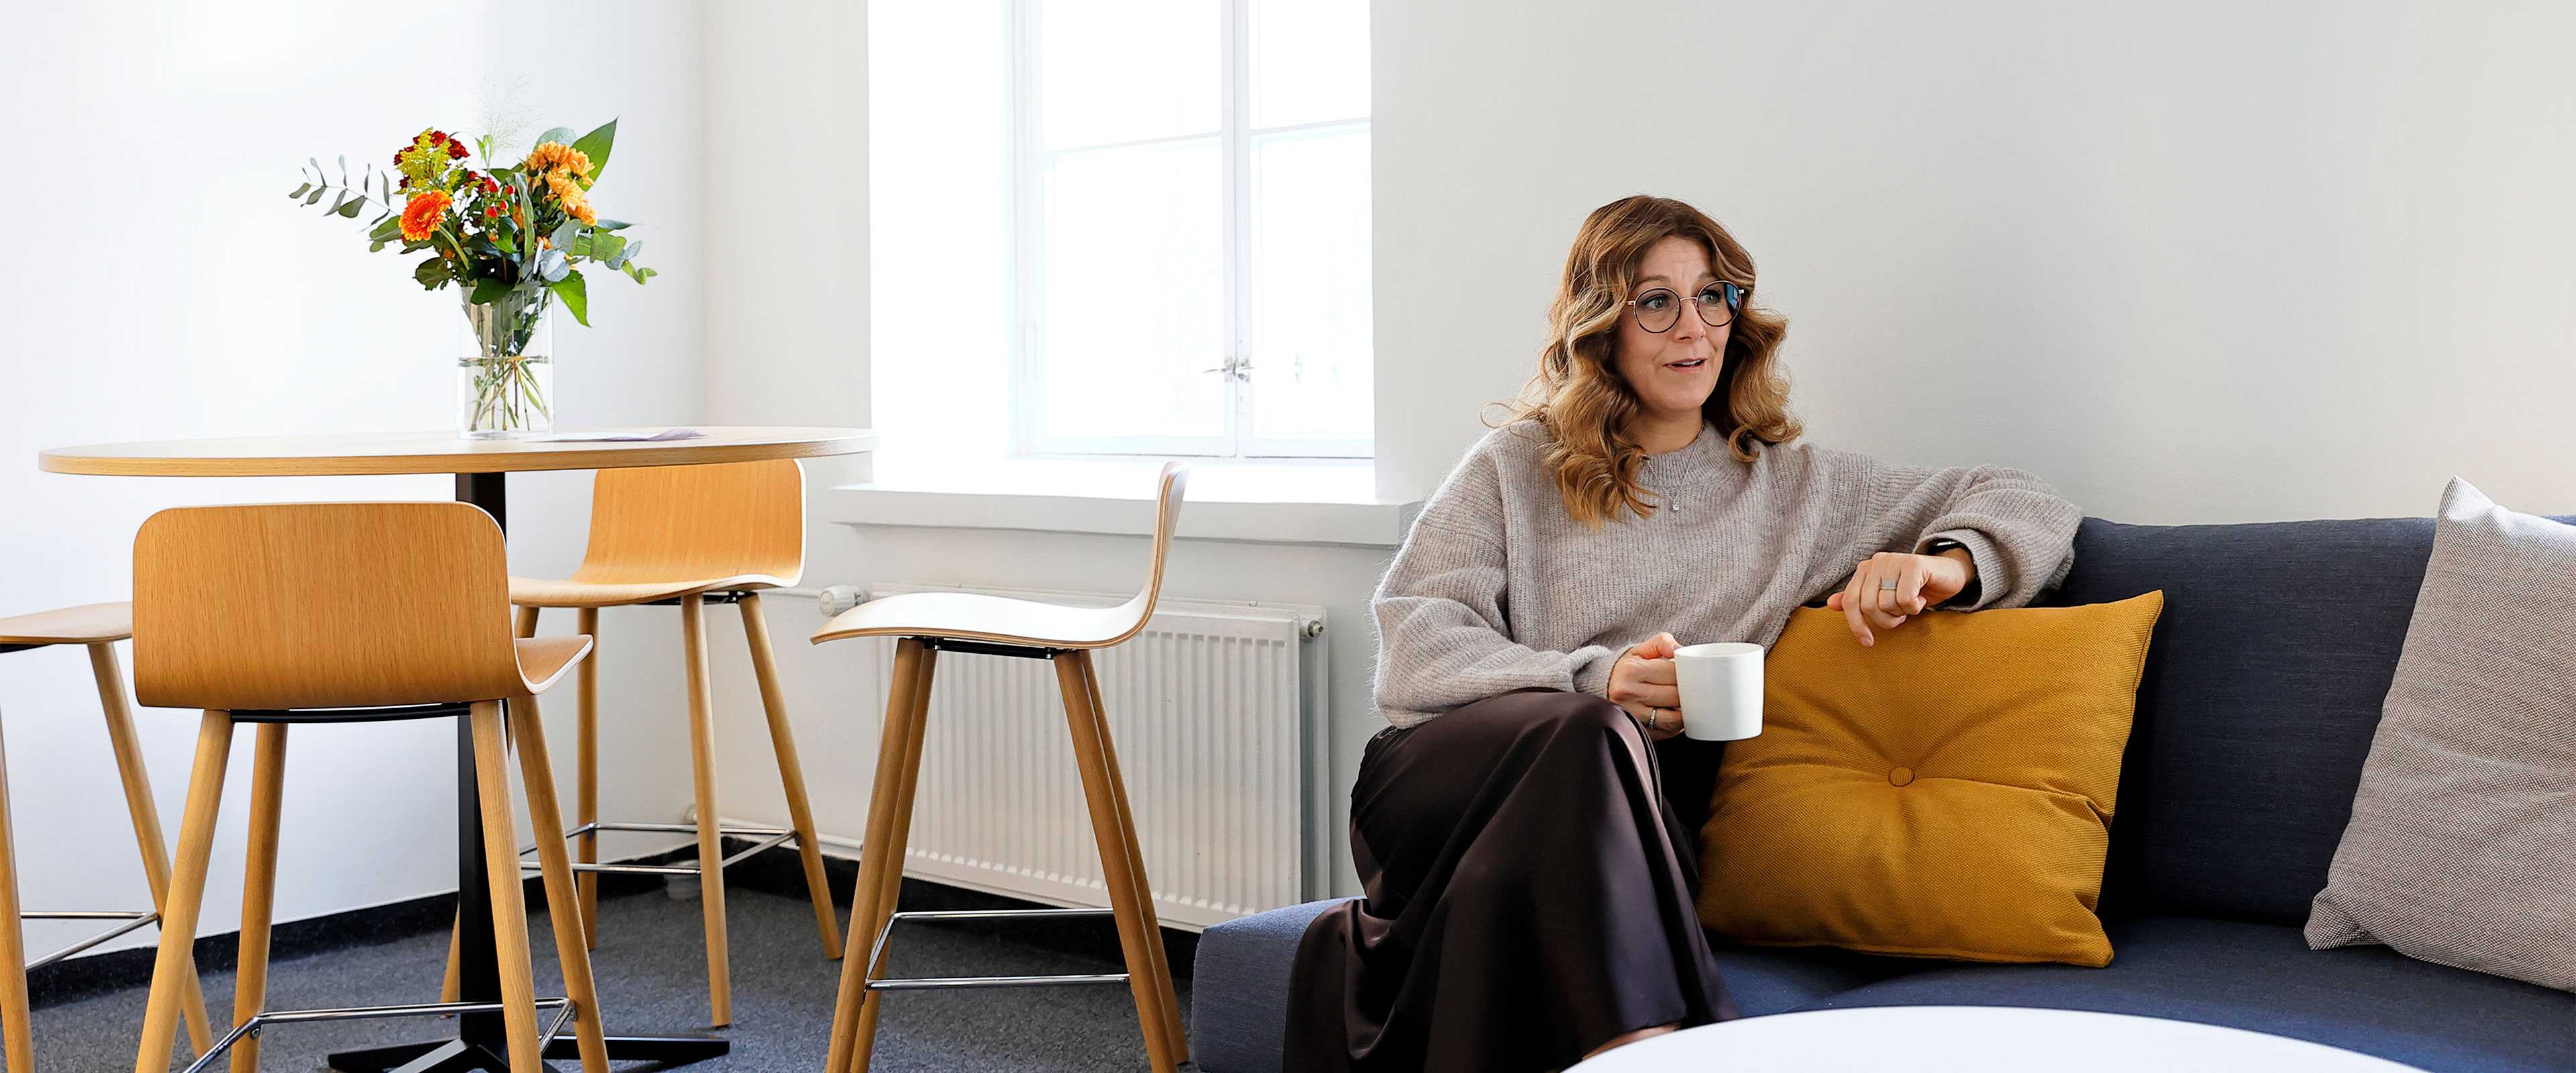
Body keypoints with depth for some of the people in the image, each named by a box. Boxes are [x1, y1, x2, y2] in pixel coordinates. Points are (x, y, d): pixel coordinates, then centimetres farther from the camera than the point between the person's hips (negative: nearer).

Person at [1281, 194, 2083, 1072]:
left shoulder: (1795, 488, 21)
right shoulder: (1513, 470, 17)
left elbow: (2031, 507, 19)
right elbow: (1413, 644, 2)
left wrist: (1944, 565, -6)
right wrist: (1591, 683, -16)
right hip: (1446, 788, 0)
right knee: (1590, 735, -37)